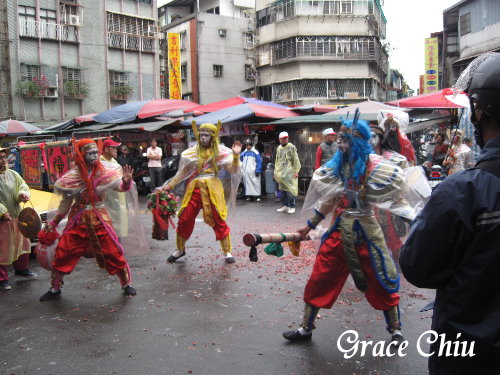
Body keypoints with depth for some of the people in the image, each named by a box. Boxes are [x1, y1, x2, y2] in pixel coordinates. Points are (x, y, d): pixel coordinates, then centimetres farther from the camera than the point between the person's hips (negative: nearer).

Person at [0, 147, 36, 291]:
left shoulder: (12, 174, 8)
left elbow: (23, 186, 7)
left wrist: (23, 194, -16)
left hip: (17, 217, 7)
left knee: (22, 243, 19)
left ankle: (22, 269, 39)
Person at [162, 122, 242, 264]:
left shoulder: (221, 151, 4)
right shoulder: (192, 152, 9)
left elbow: (233, 170, -2)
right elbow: (182, 172, 15)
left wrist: (236, 155, -16)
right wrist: (170, 185, 9)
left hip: (212, 189, -2)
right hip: (194, 188, 2)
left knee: (219, 221, -2)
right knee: (184, 220, 3)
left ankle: (227, 252, 13)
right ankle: (180, 250, 23)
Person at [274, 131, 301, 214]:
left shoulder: (291, 147, -3)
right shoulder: (279, 148, 16)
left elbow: (296, 160, -6)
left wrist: (296, 171, -13)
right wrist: (275, 172, 18)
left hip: (289, 172, -6)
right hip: (281, 173, 6)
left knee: (290, 189, -9)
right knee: (282, 189, 9)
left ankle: (291, 207, -3)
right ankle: (285, 206, 17)